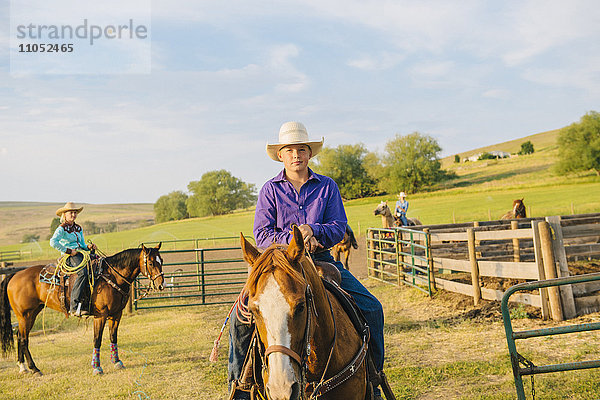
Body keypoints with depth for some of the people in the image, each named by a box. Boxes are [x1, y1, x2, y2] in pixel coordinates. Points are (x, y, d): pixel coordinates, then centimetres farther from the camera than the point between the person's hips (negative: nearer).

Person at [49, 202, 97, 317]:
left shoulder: (78, 228, 22)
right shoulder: (62, 228, 0)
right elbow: (53, 242, -17)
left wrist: (88, 247, 4)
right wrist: (68, 251, -16)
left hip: (80, 254, 7)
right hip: (69, 257, -7)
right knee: (83, 272, -34)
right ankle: (74, 306, -35)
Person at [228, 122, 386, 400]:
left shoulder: (327, 186, 8)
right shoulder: (270, 190, 5)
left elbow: (339, 228, 1)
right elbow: (262, 235, -2)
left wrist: (313, 230, -18)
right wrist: (294, 238, -18)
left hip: (322, 261, 2)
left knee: (371, 308, -12)